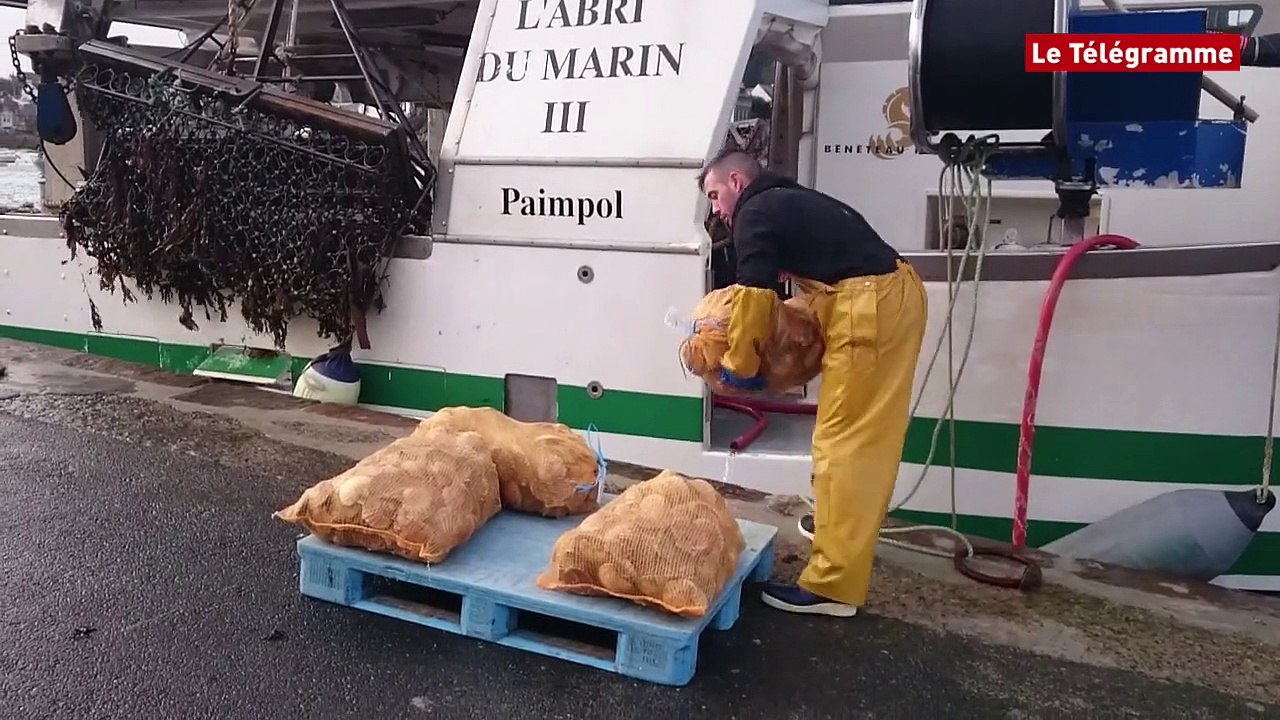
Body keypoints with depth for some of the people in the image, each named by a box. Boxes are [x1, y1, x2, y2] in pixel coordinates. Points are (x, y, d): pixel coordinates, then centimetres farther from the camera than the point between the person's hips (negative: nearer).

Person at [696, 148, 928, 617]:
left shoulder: (755, 214, -3)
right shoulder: (793, 202, 26)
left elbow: (755, 297, -10)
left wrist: (741, 366, 2)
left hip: (869, 307, -10)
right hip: (896, 293, 10)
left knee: (843, 442, -8)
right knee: (868, 434, 22)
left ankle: (833, 586, -4)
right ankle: (841, 523, 39)